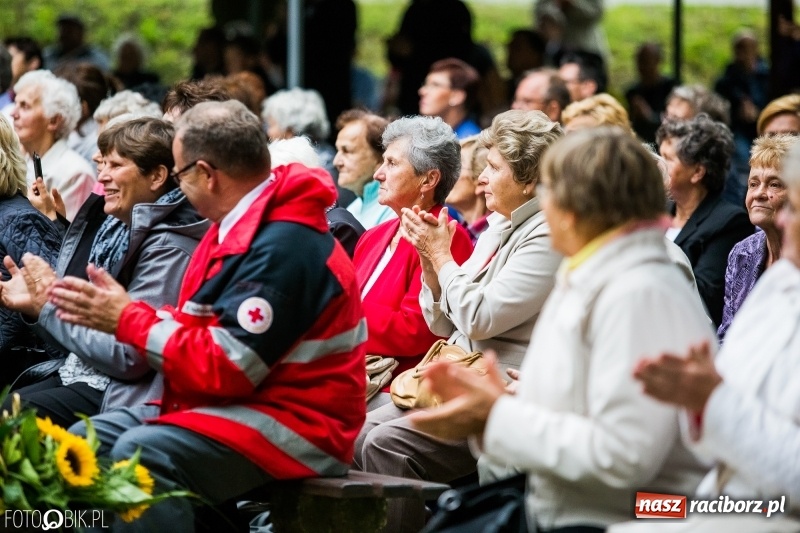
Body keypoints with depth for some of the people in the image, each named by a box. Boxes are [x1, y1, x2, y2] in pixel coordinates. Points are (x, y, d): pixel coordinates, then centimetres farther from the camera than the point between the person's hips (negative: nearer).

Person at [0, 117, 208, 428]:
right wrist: (33, 304, 0)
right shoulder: (112, 229, 11)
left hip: (120, 397, -9)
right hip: (75, 376, 9)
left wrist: (52, 306, -13)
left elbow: (128, 357, -21)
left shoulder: (168, 250, -16)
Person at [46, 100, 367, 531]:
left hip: (296, 422, -11)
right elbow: (200, 329, 16)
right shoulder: (240, 226, 12)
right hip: (230, 403, 11)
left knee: (142, 453, -31)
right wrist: (124, 310, 2)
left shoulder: (283, 247, -21)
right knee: (87, 441, -2)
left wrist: (127, 319, -13)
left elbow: (226, 366, -23)